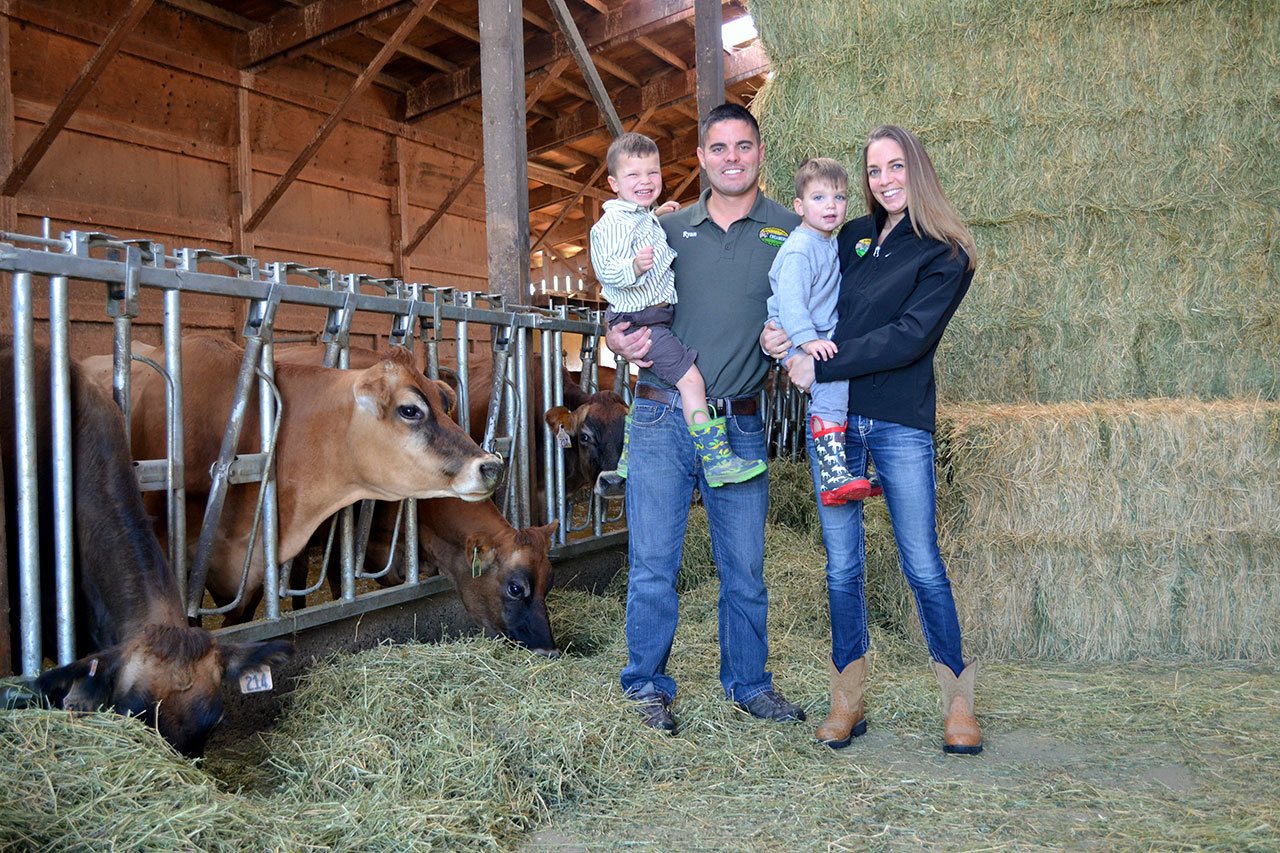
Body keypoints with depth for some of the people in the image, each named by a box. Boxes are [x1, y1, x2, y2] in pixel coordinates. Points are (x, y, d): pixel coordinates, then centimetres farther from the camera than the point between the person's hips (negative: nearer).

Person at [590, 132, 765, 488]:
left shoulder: (646, 218, 15)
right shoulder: (614, 223, -17)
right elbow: (606, 269, -26)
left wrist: (659, 214, 23)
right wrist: (634, 267, -43)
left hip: (657, 319, 11)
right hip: (640, 320, -11)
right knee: (691, 378, -18)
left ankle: (629, 458, 38)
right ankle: (716, 461, -18)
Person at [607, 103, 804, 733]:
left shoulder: (791, 232, 7)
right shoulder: (668, 230, 11)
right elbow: (628, 315, 17)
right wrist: (620, 342, -6)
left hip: (740, 426, 0)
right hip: (661, 418, 1)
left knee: (744, 566, 9)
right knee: (652, 563, 2)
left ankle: (748, 684, 26)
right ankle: (648, 686, 18)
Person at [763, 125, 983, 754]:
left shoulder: (944, 256, -1)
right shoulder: (853, 236, 13)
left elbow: (908, 337, -14)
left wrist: (820, 367, -16)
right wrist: (777, 331, -5)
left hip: (900, 424, -4)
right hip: (833, 419, 4)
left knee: (923, 568, -1)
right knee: (842, 568, 7)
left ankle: (959, 704, 14)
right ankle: (847, 701, 18)